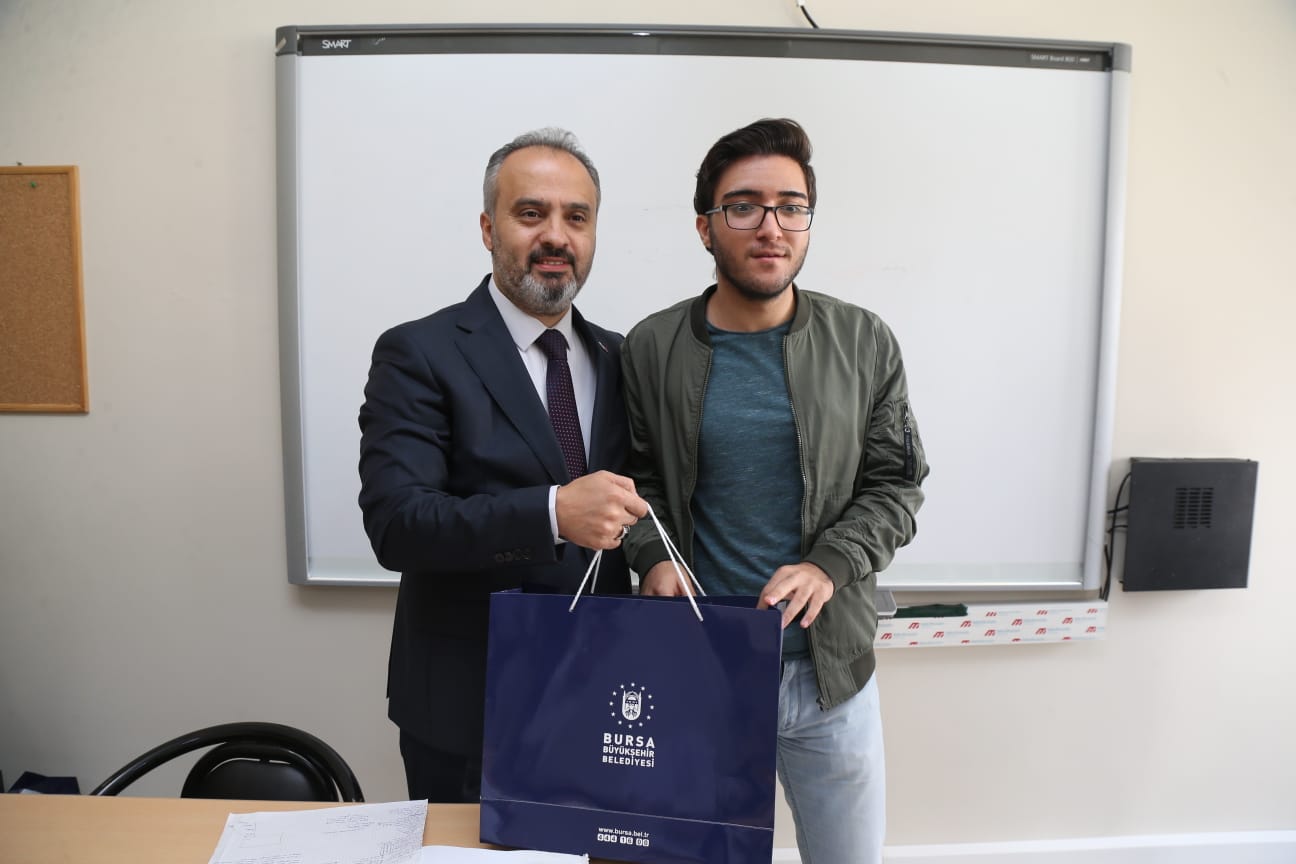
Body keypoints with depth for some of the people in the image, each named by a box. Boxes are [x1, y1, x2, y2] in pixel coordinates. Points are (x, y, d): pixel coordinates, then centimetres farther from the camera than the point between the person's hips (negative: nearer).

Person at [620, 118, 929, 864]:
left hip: (831, 664, 1)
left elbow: (896, 483, 1)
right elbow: (639, 477, 4)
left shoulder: (866, 345, -2)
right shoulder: (652, 348, -3)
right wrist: (654, 557, -13)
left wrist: (828, 565, -14)